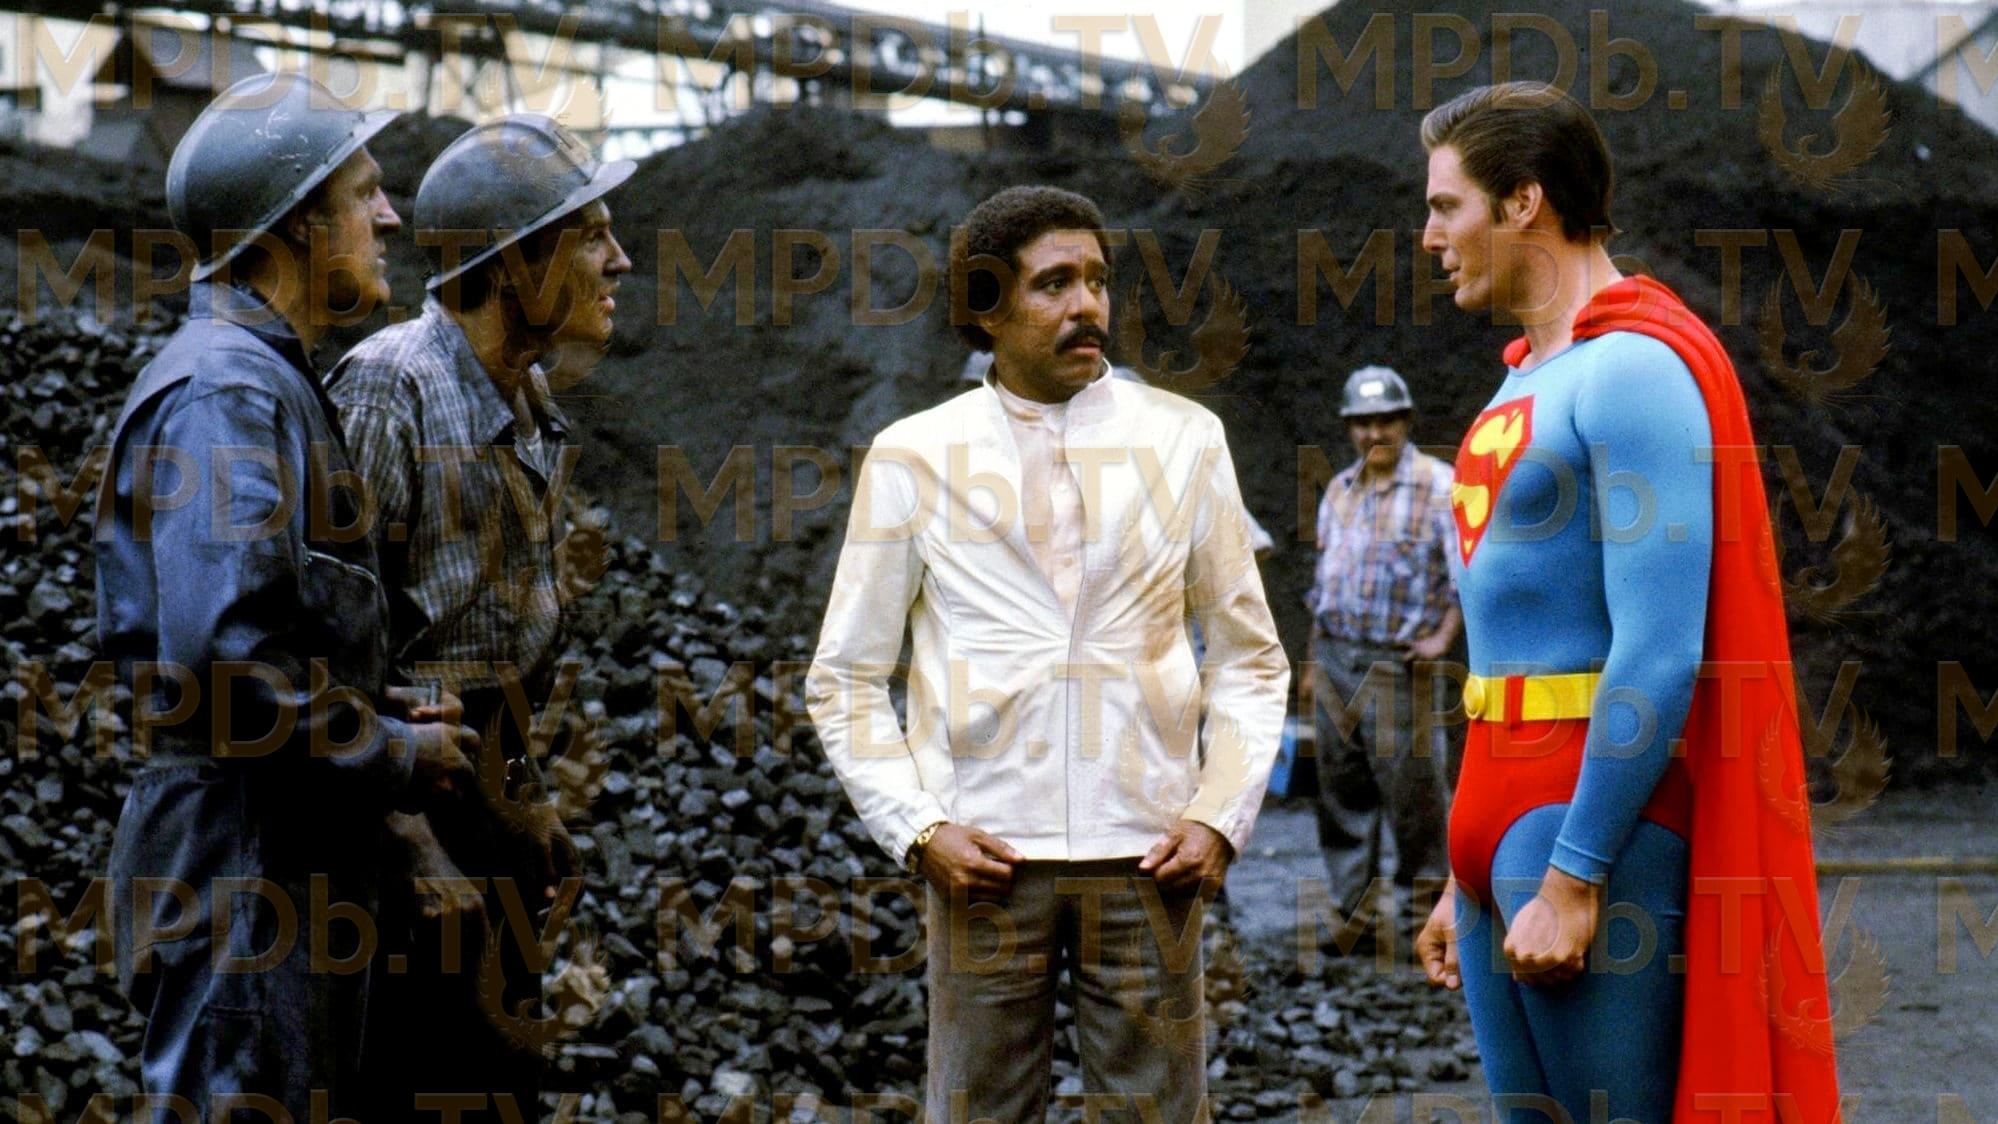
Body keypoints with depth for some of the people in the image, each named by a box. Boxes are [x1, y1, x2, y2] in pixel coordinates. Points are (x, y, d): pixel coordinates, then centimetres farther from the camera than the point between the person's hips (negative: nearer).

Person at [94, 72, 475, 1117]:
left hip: (298, 863, 10)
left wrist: (387, 720, 8)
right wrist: (398, 756, -14)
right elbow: (222, 656, -26)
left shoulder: (270, 381, 18)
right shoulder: (222, 387, -15)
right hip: (240, 868, -10)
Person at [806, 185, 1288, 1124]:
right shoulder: (914, 458, 3)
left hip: (1148, 856, 1)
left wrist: (1221, 815, 0)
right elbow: (845, 680, 7)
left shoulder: (1183, 440, 7)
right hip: (985, 858, -1)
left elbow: (1249, 657, 12)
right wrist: (917, 829, -5)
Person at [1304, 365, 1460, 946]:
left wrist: (1443, 637, -14)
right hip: (1335, 659, 6)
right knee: (1342, 791, 8)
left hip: (1397, 663, -6)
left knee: (1412, 786, -3)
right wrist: (1314, 659, 19)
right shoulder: (1338, 490, 13)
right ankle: (1356, 904, 15)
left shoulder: (1439, 486, -7)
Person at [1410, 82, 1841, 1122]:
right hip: (1505, 818, 9)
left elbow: (1659, 656, -20)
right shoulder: (1527, 377, 18)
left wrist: (1573, 878, -21)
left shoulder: (1632, 370, -12)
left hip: (1594, 821, -9)